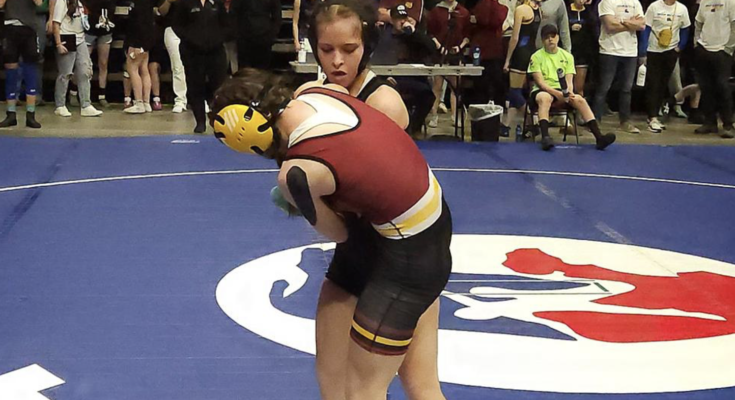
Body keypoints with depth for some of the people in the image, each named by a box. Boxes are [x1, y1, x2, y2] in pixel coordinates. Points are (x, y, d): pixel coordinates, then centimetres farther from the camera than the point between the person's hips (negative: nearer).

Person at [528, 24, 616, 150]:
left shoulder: (567, 56, 10)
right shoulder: (536, 57, -1)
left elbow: (569, 81, 4)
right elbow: (540, 82, -9)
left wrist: (569, 92, -19)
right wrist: (557, 93, -24)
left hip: (562, 92, 3)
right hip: (542, 91, -3)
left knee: (579, 99, -26)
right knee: (545, 97, -39)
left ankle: (599, 137, -35)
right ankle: (545, 137, -55)